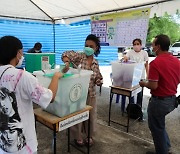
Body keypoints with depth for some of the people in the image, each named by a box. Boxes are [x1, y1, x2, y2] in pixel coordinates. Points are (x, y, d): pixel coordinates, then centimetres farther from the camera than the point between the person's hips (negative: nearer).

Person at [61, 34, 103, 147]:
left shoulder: (95, 63, 7)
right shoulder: (79, 56, -8)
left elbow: (98, 77, 15)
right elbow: (66, 54, -23)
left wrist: (99, 81, -7)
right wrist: (67, 63, -42)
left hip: (91, 93, 5)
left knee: (91, 115, 16)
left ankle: (90, 136, 39)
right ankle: (78, 137, 33)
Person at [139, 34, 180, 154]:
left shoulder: (156, 63, -23)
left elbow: (153, 86, -25)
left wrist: (144, 84, -6)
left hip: (159, 101, -8)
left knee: (156, 127, 14)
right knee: (159, 124, 28)